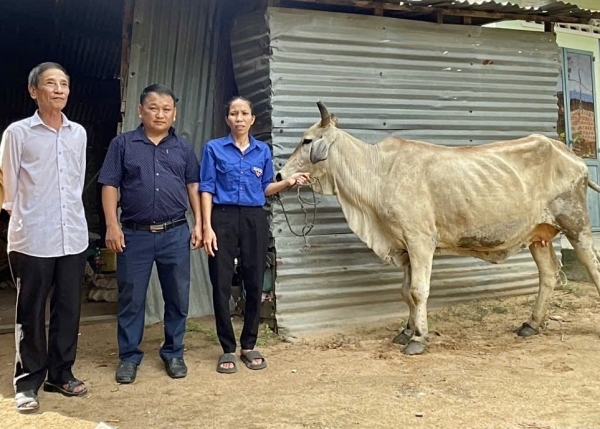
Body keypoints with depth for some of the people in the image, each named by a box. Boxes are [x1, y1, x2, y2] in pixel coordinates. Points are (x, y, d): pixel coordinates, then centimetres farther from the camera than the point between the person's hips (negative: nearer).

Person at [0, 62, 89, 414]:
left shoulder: (79, 133, 9)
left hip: (74, 237, 4)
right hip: (32, 239, -4)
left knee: (69, 310, 10)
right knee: (31, 313, 4)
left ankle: (61, 373, 25)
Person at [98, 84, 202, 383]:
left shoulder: (183, 148, 10)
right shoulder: (123, 144, 3)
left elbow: (193, 186, 12)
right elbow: (110, 186, 0)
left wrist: (199, 224, 4)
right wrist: (112, 225, -8)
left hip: (176, 234, 2)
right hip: (135, 234, -2)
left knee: (178, 297, 8)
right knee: (131, 298, 6)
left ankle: (173, 353, 23)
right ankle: (129, 356, 20)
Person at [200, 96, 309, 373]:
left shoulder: (263, 151, 10)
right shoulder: (214, 148, 2)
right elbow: (207, 189, -2)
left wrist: (288, 182, -2)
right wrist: (207, 226, -11)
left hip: (255, 219, 3)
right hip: (223, 218, -2)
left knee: (254, 283, 5)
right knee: (221, 285, 0)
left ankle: (249, 346, 19)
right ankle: (228, 349, 12)